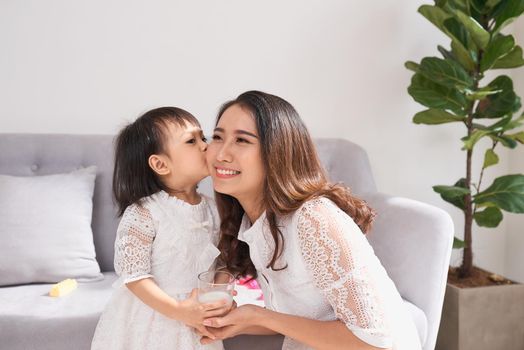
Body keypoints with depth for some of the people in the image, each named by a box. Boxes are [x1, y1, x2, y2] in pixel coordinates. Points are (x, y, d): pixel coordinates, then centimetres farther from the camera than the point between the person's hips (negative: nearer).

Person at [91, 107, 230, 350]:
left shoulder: (211, 209, -2)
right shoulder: (142, 213, -20)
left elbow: (218, 263, 6)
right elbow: (133, 275, -18)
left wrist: (220, 300, -9)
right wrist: (178, 311, -22)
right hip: (149, 317, -5)